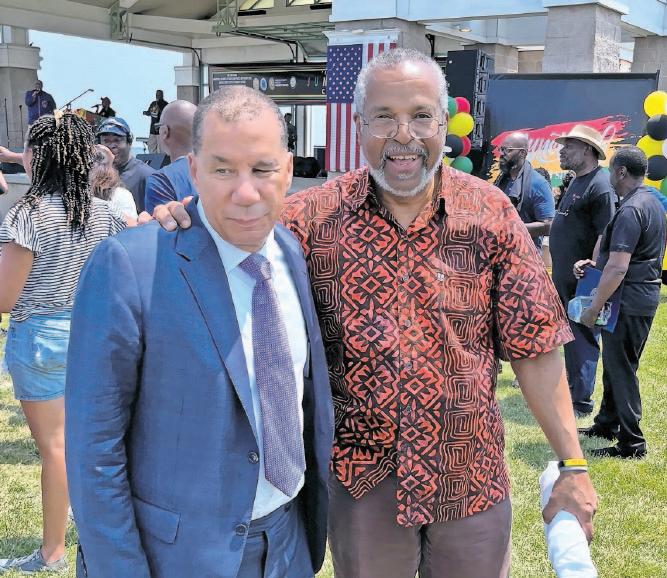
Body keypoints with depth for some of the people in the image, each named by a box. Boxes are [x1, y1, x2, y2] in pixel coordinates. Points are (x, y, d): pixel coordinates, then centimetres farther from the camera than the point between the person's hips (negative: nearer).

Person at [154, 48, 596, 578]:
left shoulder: (491, 212, -6)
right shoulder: (315, 216, -8)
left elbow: (534, 345, -4)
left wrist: (573, 464, -4)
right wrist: (185, 224, -21)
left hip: (472, 475, 1)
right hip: (362, 475, 0)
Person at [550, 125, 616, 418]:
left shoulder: (601, 186, -17)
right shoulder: (577, 182, 14)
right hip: (564, 278, 10)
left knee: (583, 338, -1)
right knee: (570, 336, 19)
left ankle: (581, 402, 7)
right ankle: (571, 387, 32)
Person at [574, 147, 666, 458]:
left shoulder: (630, 211, -20)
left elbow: (618, 269, -26)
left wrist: (594, 308, -20)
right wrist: (594, 263, 12)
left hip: (629, 300, -10)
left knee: (621, 369, -1)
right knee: (615, 363, 20)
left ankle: (631, 443, 6)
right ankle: (607, 423, 33)